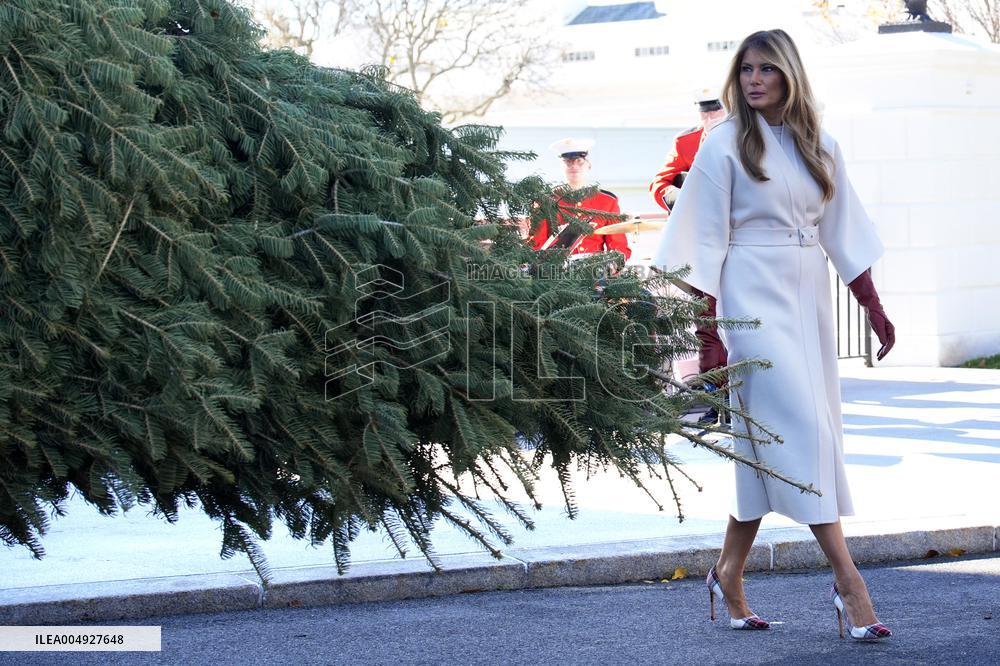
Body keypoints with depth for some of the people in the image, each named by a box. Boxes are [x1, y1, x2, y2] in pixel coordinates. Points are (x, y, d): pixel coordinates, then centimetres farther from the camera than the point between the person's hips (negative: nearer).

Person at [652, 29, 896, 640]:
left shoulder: (819, 147, 11)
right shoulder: (726, 144, -2)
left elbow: (842, 232, 15)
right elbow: (707, 240, -4)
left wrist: (874, 307, 12)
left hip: (808, 295, 5)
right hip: (753, 297, -5)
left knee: (770, 436, 8)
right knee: (800, 425, -13)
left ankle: (730, 573, 19)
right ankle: (847, 579, -14)